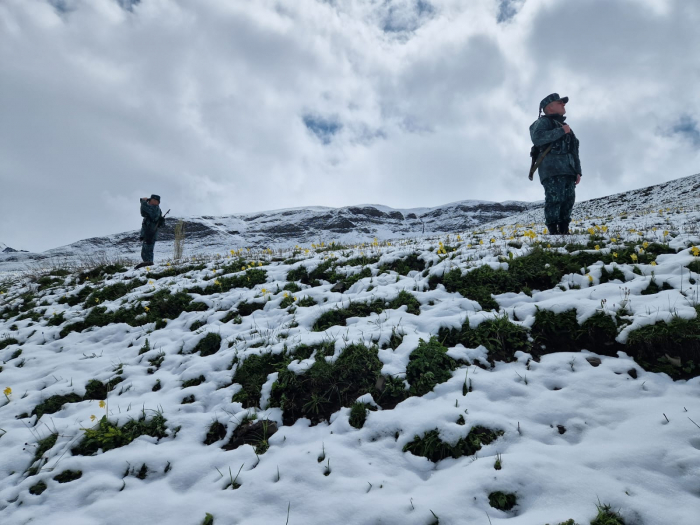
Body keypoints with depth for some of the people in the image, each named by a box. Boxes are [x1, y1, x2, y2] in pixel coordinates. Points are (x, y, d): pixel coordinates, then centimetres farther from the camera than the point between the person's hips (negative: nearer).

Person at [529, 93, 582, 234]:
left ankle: (564, 232, 3)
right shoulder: (543, 122, 4)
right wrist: (560, 131, -14)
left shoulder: (565, 127, 30)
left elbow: (574, 152, 28)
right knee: (554, 199, -16)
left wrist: (578, 171, 16)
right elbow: (537, 138, -19)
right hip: (552, 170, -8)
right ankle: (553, 232, -18)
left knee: (568, 199, 1)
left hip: (568, 171, 8)